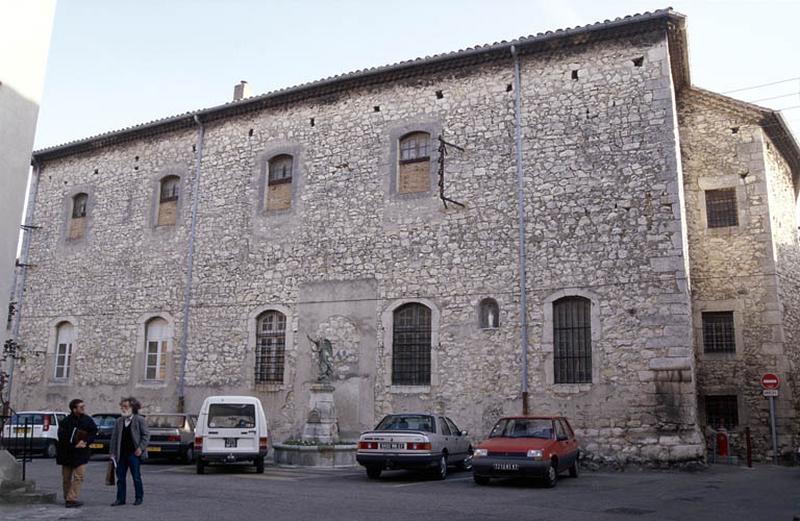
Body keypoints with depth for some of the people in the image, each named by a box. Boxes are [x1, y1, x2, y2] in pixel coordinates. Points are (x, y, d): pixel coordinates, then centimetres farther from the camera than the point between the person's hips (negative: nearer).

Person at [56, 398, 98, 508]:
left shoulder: (87, 420, -1)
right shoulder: (66, 422, -9)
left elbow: (94, 432, 4)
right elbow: (62, 438, -12)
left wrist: (85, 441, -12)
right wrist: (74, 446, -19)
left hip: (81, 453, 1)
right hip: (66, 453, -1)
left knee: (79, 476, -11)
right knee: (66, 478, 8)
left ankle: (71, 499, -10)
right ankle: (68, 499, 20)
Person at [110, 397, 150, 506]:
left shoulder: (139, 420, -4)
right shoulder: (119, 421, 10)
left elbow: (146, 435, -4)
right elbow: (114, 437, 10)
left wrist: (140, 448, -13)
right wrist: (113, 452, 4)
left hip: (134, 453, -4)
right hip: (121, 454, 5)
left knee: (136, 477, 3)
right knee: (120, 477, 7)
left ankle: (139, 498, 13)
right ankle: (120, 499, 15)